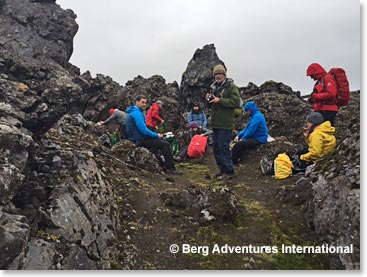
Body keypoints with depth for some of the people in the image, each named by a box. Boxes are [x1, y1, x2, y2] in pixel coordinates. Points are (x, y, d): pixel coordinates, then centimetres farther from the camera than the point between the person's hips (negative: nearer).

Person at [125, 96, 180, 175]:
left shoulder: (134, 112, 17)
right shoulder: (137, 113, -17)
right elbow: (143, 130, -25)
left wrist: (156, 135, 13)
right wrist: (156, 135, -13)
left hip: (138, 138, 11)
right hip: (140, 140, -11)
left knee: (161, 141, 18)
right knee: (165, 145, -11)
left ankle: (166, 166, 16)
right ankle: (170, 168, -4)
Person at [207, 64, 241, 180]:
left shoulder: (231, 86, -7)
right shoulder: (214, 87, 18)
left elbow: (236, 101, -18)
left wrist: (219, 100, -21)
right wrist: (210, 99, 6)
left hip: (225, 124, -8)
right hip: (216, 123, 9)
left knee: (223, 147, -8)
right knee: (216, 147, 12)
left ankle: (229, 171, 1)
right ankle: (222, 169, 24)